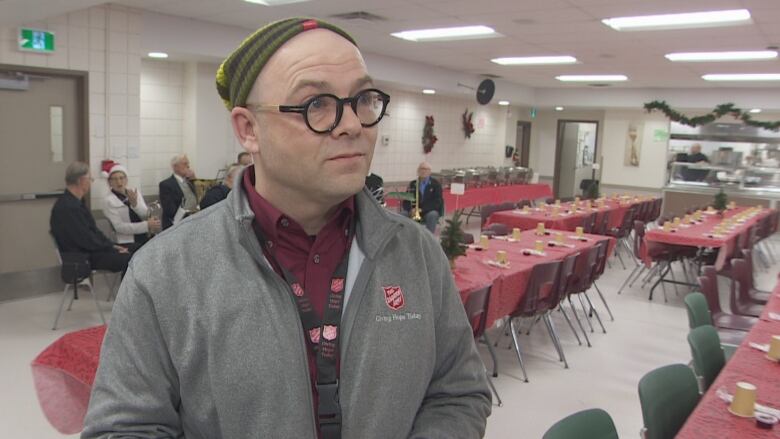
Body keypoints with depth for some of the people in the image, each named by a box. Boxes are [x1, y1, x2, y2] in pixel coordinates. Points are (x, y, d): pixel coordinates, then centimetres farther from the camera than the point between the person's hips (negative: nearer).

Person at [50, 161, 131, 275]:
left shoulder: (75, 202, 12)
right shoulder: (67, 207, -20)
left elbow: (93, 230, 15)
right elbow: (87, 240, -21)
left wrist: (112, 245, 5)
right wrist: (111, 247, -11)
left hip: (88, 250, 10)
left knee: (129, 252, -1)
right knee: (127, 259, -21)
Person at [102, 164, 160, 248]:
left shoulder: (135, 192, 10)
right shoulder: (109, 201, -4)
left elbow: (145, 214, -2)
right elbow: (119, 227, -12)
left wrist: (135, 203, -22)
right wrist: (147, 225, -18)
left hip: (145, 238, 6)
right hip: (126, 243, -5)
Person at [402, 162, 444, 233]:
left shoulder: (435, 184, -2)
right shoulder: (412, 184, 8)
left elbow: (437, 202, -12)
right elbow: (406, 201, 4)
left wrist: (422, 209, -24)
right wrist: (410, 210, -20)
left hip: (431, 211, -3)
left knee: (432, 215, -36)